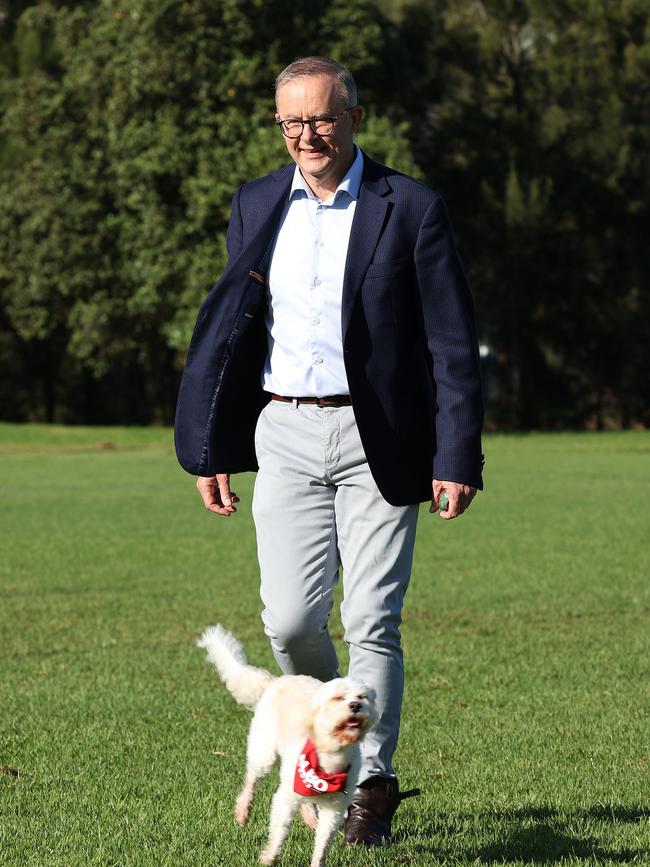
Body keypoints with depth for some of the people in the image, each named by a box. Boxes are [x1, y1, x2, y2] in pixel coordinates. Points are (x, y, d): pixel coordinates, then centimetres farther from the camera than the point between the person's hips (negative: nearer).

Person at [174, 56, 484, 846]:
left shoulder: (411, 209, -3)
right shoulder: (256, 206, 9)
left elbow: (452, 343, -3)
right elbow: (226, 328, 15)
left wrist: (458, 458, -9)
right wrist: (210, 448, 12)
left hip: (377, 440, -3)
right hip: (286, 437, 3)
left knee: (372, 623, -4)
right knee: (290, 621, -5)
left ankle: (371, 786, 10)